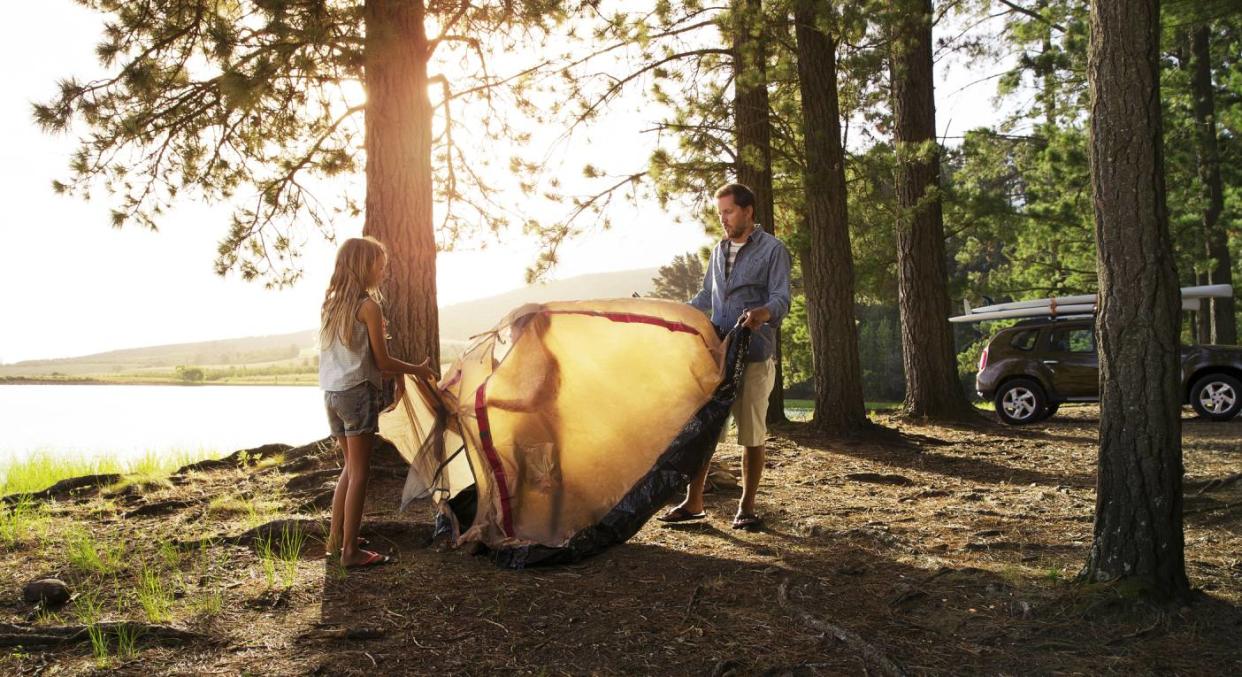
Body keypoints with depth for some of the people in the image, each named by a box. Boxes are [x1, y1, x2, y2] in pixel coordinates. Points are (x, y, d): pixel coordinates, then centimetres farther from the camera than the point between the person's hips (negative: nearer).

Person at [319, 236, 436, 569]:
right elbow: (382, 362, -10)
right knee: (359, 472, -4)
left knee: (350, 466, 18)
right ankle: (351, 551, -3)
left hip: (331, 393, 8)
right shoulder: (369, 306, -10)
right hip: (358, 393, -8)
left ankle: (336, 539, 24)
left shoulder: (330, 305, 12)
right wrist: (418, 370, 6)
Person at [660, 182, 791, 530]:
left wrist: (764, 313, -36)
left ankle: (746, 508, 11)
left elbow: (781, 300, -14)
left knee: (752, 434, 1)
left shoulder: (773, 250, -3)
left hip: (754, 357, -6)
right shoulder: (720, 250, 16)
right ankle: (693, 503, 10)